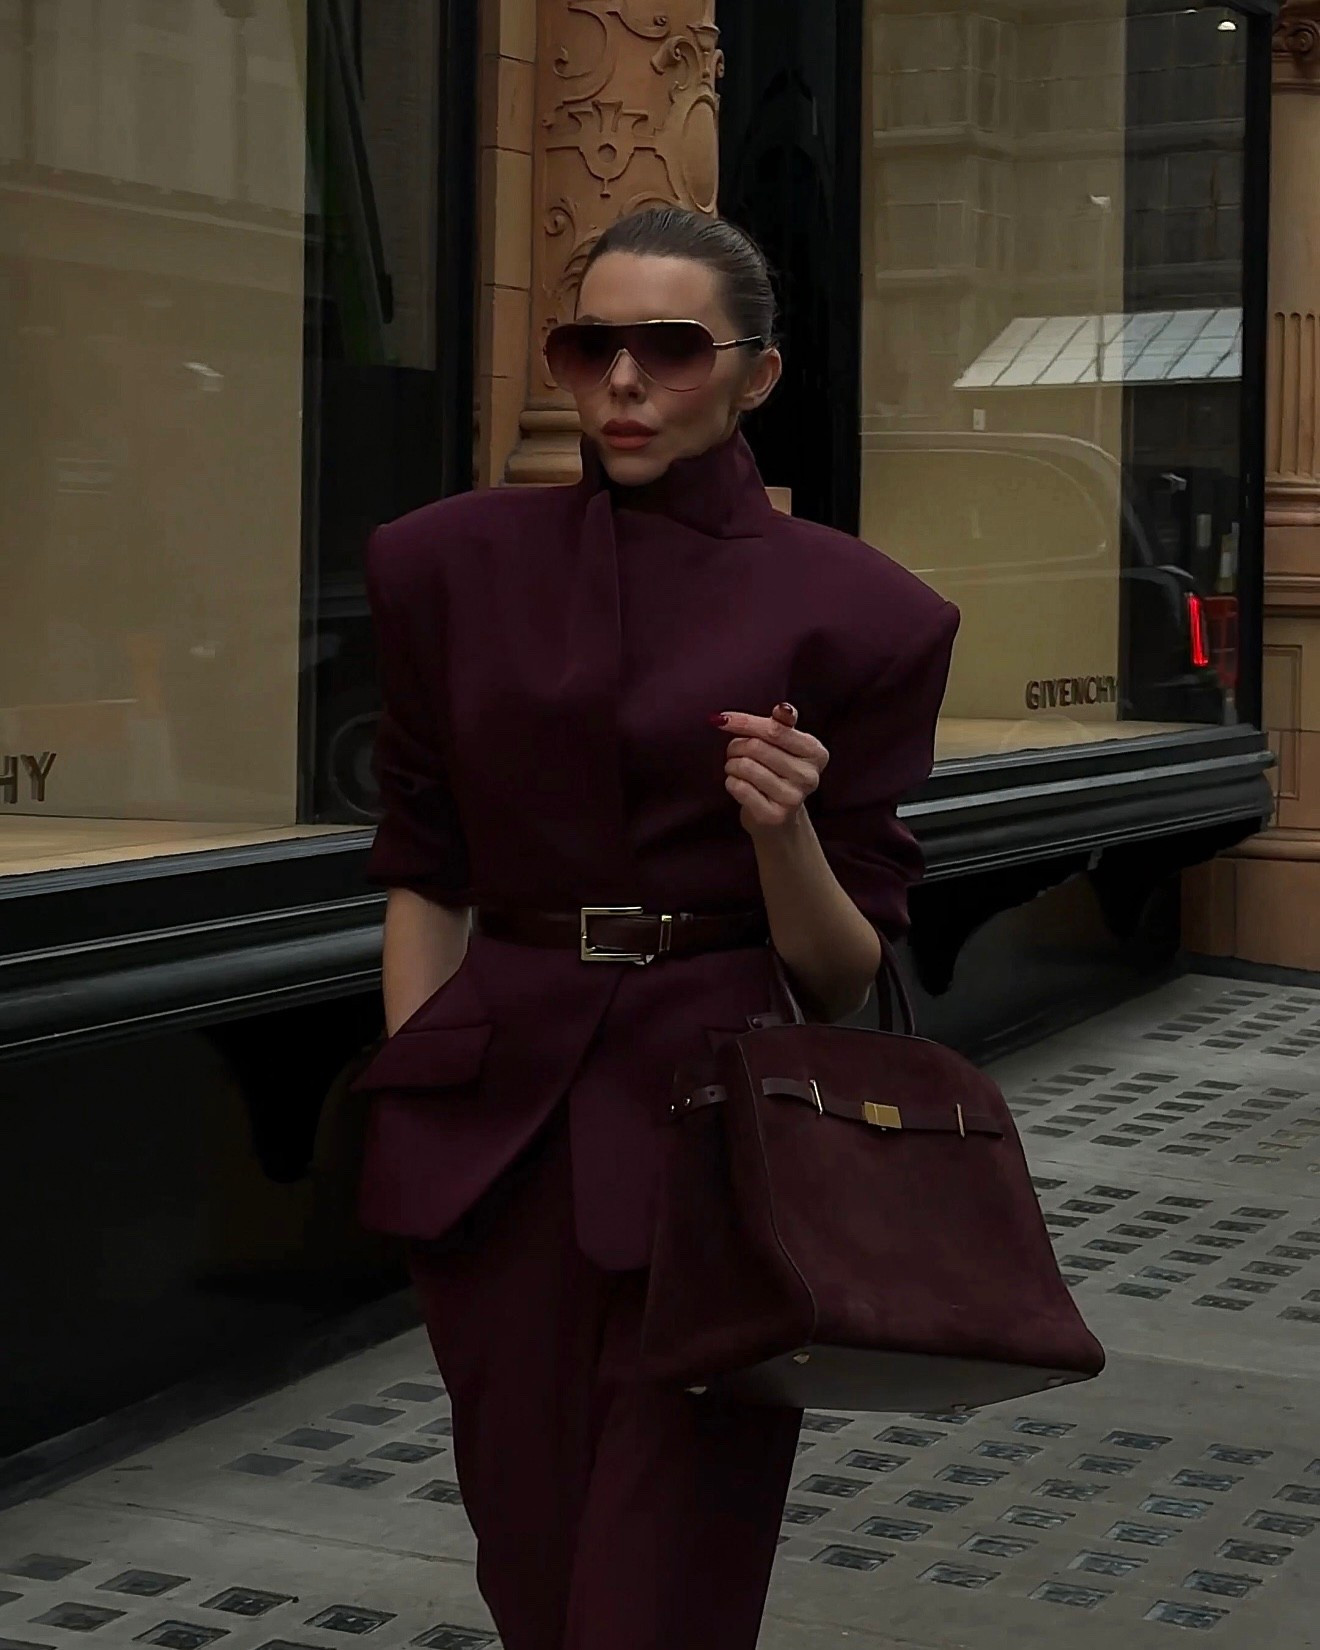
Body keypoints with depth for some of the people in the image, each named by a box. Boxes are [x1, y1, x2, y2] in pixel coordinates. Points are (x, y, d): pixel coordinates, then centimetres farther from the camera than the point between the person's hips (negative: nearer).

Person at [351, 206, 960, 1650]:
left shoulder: (854, 611, -2)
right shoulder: (452, 567, 5)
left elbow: (844, 974, -1)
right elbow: (423, 878, 9)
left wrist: (784, 835, -20)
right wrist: (410, 1106, 2)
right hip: (500, 1116, 3)